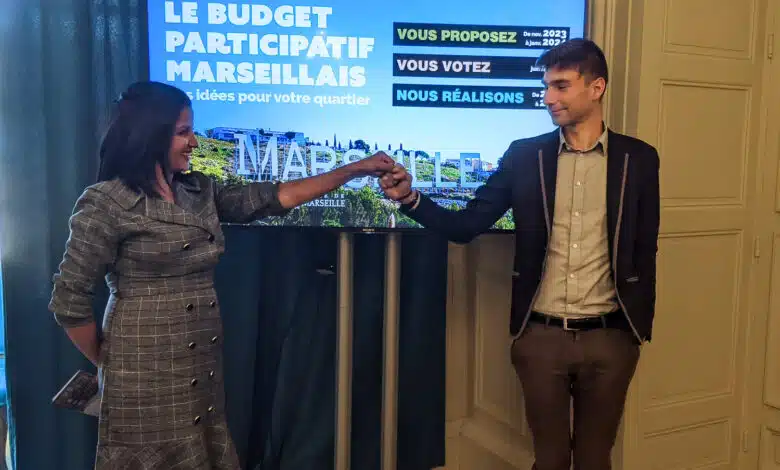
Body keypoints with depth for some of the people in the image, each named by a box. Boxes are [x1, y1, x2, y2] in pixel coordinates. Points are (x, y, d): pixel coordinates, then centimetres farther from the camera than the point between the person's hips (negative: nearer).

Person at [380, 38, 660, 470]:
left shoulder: (638, 158, 0)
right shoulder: (524, 155, 1)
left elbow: (645, 250, 5)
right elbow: (464, 225, -2)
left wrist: (641, 326, 4)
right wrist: (409, 198, -16)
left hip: (609, 337, 0)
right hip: (541, 336, 0)